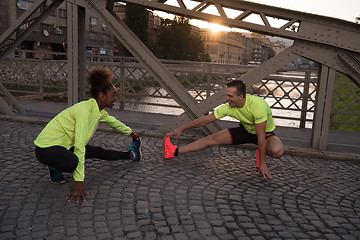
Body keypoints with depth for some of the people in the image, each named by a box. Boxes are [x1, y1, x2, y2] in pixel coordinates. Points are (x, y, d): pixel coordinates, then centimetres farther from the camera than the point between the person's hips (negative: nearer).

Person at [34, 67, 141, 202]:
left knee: (97, 152, 15)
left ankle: (131, 155, 37)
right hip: (46, 148, -9)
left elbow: (112, 121, 23)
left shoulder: (99, 110, 0)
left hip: (64, 145, 9)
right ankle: (55, 167, -3)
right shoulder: (84, 110, -29)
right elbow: (79, 146, -32)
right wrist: (79, 182, -32)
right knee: (73, 162, -36)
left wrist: (130, 133, 39)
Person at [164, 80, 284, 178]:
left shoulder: (257, 105, -38)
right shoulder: (229, 107, -22)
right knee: (212, 138, -9)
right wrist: (181, 129, -13)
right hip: (246, 130, 4)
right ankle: (175, 151, -3)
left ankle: (261, 154, 0)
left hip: (266, 132, -3)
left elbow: (261, 136, -32)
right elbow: (206, 119, -13)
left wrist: (262, 163, -27)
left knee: (277, 151, -36)